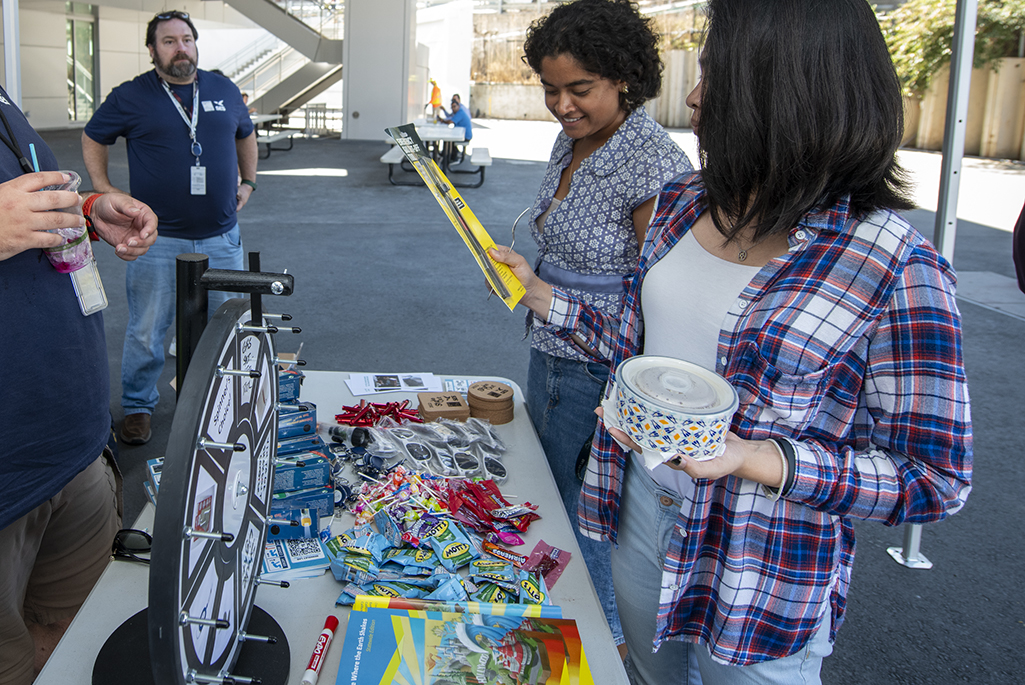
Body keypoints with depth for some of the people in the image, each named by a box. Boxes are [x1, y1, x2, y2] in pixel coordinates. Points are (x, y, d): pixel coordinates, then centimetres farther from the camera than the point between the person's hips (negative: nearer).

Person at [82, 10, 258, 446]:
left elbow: (245, 135, 26)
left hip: (221, 238, 3)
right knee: (146, 331, 4)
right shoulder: (130, 97, -2)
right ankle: (138, 405, 22)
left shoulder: (225, 91, 8)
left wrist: (248, 182, 19)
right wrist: (104, 191, 3)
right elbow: (92, 139, 12)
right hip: (157, 240, -3)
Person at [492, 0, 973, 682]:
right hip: (639, 506, 6)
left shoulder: (895, 268, -23)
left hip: (761, 583, -6)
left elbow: (937, 480, -20)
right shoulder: (684, 201, -1)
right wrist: (544, 296, 9)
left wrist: (748, 458, -31)